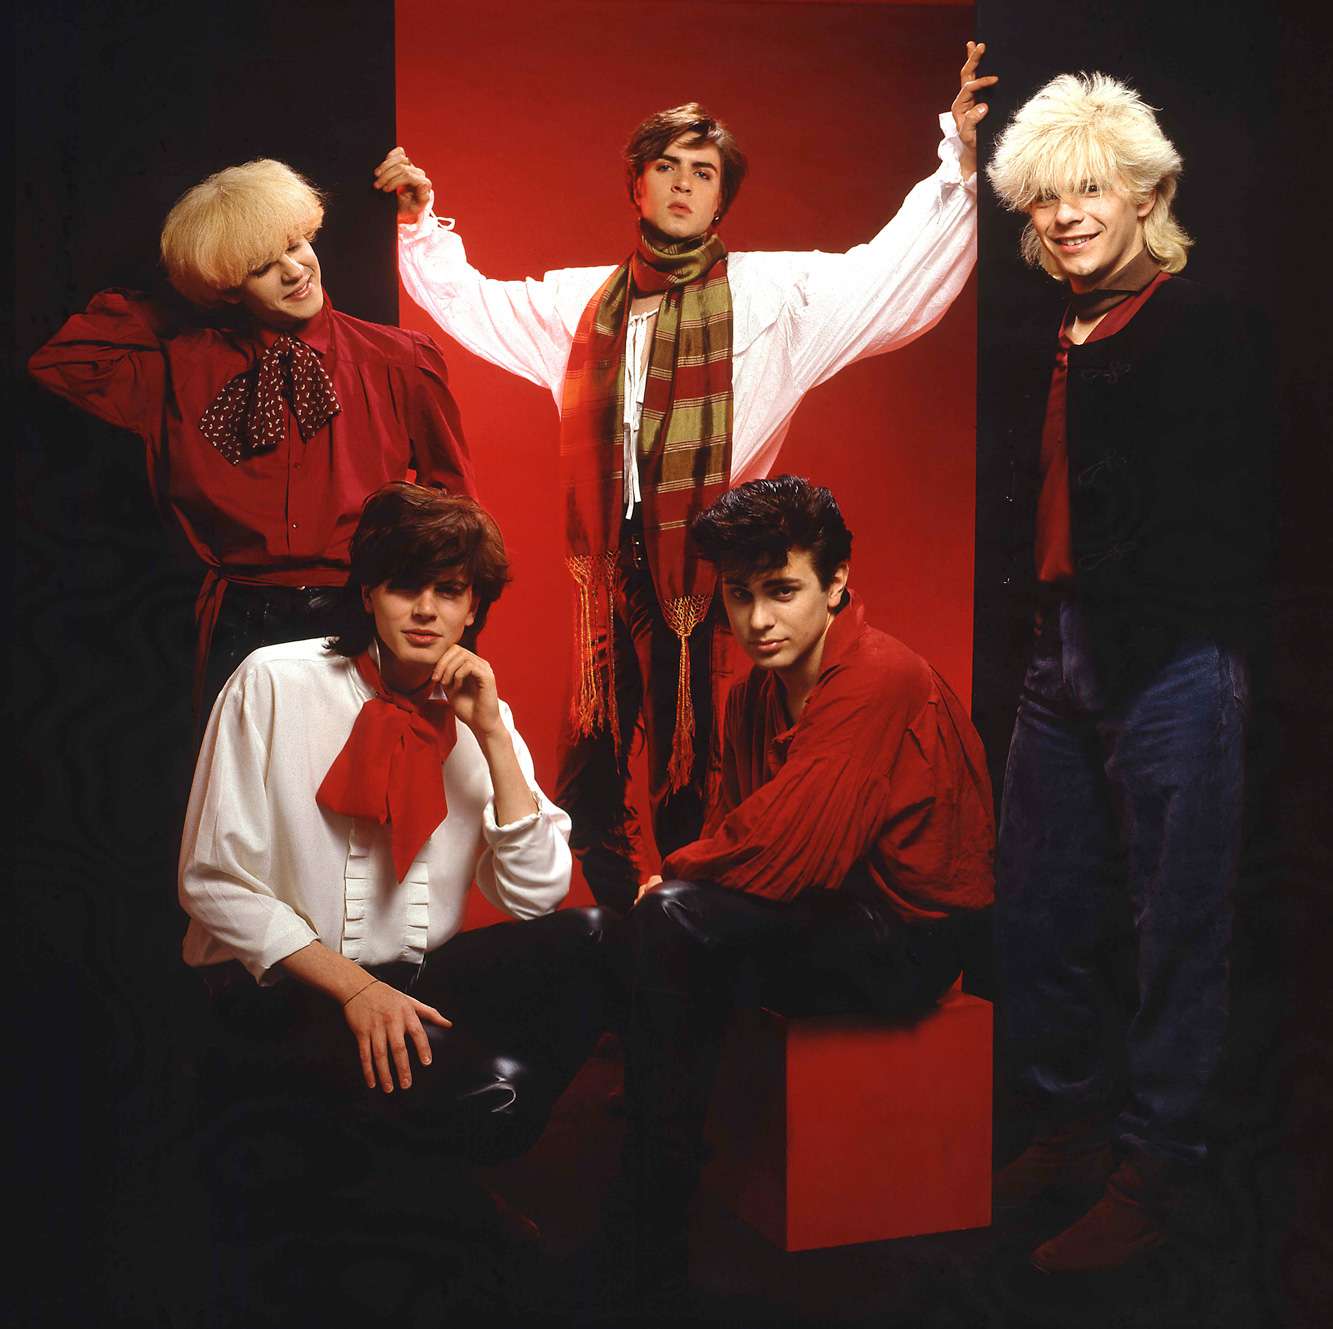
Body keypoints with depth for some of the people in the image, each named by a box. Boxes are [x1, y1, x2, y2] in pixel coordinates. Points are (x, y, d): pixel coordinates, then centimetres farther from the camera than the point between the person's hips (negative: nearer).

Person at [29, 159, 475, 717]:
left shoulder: (401, 362, 1)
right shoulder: (186, 366, 5)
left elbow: (453, 501, 8)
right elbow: (58, 362, 8)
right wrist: (160, 313, 5)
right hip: (244, 630, 1)